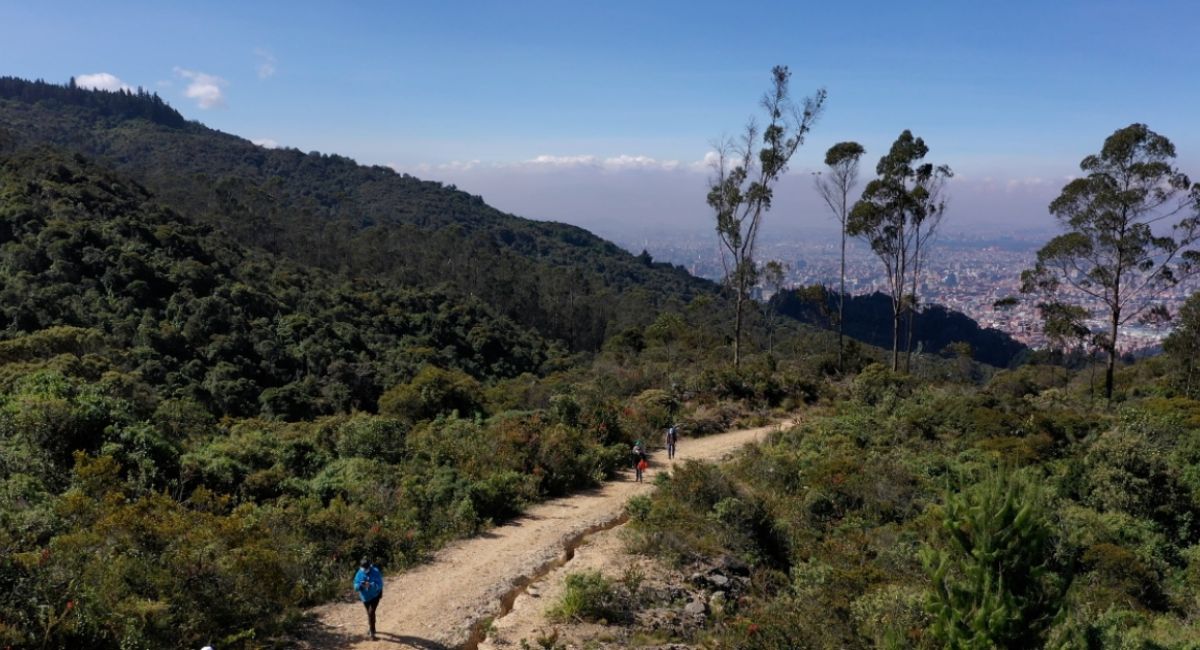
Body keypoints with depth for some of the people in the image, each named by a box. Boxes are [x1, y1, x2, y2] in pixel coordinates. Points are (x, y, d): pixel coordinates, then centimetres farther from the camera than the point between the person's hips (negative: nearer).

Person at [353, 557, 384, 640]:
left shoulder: (375, 572, -22)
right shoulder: (359, 574, -12)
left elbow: (380, 584, -26)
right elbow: (356, 586, -13)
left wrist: (371, 585, -43)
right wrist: (360, 585, -36)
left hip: (375, 596, -4)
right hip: (365, 597, 4)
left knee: (371, 612, -18)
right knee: (369, 613, 20)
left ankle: (372, 632, -8)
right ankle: (371, 628, 43)